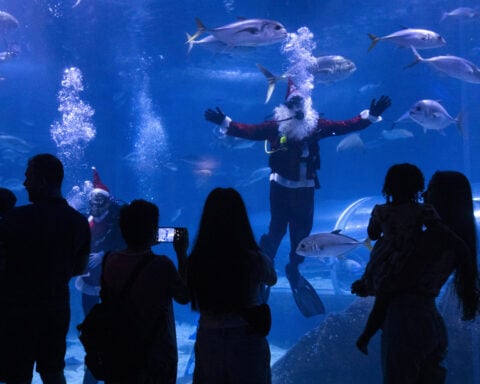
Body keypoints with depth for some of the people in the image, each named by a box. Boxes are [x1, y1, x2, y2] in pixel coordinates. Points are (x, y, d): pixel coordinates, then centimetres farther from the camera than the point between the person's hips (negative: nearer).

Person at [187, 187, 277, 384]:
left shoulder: (195, 262, -14)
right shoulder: (256, 261, -17)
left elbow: (186, 296, 4)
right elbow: (272, 279, 6)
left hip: (208, 343, 2)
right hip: (247, 344, -2)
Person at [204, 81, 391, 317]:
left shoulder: (316, 125, -1)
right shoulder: (275, 126, -6)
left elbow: (347, 126, -2)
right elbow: (249, 131, -11)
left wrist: (371, 115, -9)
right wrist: (224, 122, -23)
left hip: (305, 187, 2)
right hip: (280, 186, -2)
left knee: (302, 230, 8)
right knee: (277, 228, 0)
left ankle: (293, 268, 28)